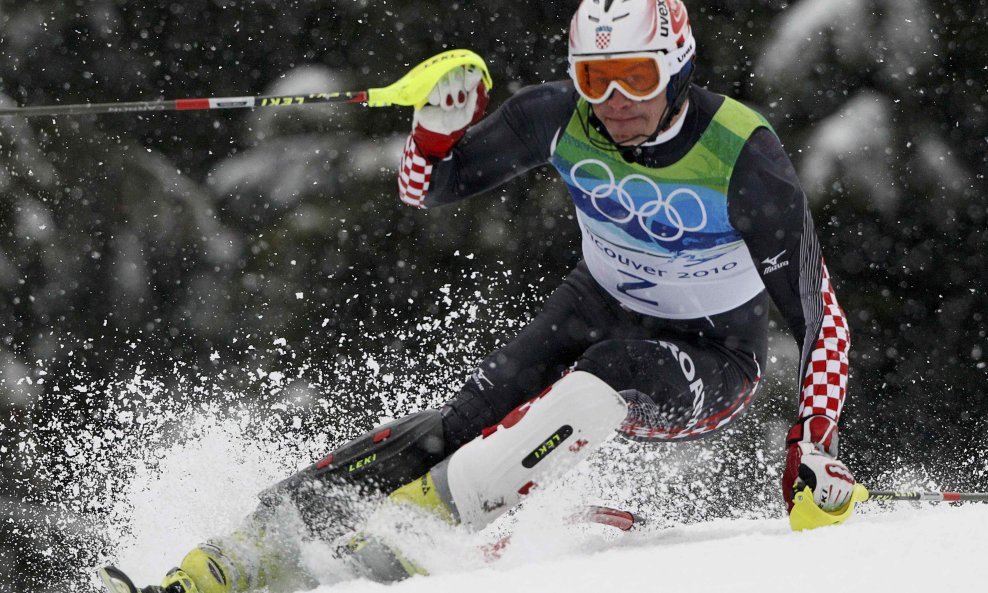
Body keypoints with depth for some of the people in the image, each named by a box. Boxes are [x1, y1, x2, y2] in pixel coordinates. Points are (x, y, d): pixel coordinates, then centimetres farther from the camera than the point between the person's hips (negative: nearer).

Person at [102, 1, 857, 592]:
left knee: (593, 386, -36)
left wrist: (813, 448, -31)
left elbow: (820, 315, -23)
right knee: (467, 419, -19)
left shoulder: (744, 156, -27)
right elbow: (427, 189, -5)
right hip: (599, 309, 3)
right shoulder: (560, 116, -16)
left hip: (711, 361, -3)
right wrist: (442, 121, -27)